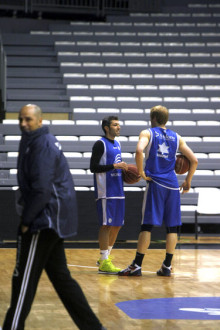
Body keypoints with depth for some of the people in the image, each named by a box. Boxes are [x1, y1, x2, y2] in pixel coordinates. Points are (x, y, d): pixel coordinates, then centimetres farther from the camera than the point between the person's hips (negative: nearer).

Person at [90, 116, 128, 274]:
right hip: (106, 192, -9)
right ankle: (104, 262, -6)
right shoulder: (100, 144, -9)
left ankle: (106, 256, 24)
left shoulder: (117, 143, 17)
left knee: (117, 224, 11)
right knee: (106, 224, -9)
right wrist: (114, 166, -20)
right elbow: (93, 167, -15)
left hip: (118, 191, 9)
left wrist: (124, 169, 9)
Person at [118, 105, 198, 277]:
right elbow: (194, 161, 8)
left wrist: (141, 172, -9)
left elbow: (139, 151, -20)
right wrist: (188, 181, 17)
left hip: (155, 183, -3)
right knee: (172, 226, 7)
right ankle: (167, 266, 8)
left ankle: (137, 266, -1)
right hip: (173, 185, 3)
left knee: (147, 225, -2)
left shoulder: (147, 133, 2)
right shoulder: (177, 137, 12)